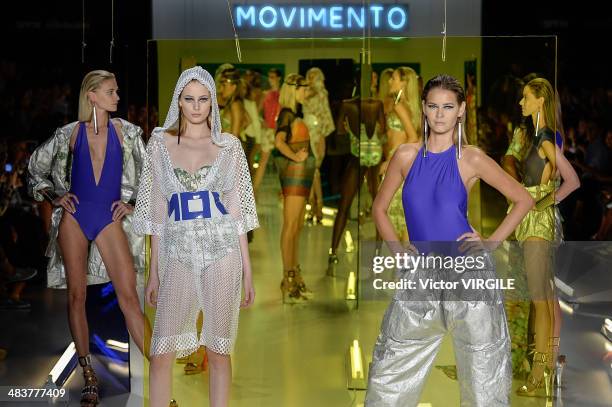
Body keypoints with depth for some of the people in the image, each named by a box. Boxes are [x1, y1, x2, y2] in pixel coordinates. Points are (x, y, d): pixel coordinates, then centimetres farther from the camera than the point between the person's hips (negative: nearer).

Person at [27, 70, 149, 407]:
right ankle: (89, 377, 9)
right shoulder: (71, 133, 3)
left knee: (128, 296, -9)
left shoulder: (124, 131, 4)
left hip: (110, 220, -1)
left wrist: (132, 204, 6)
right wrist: (54, 198, 5)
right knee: (77, 295, 2)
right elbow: (36, 166, 15)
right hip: (74, 218, 1)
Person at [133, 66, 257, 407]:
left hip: (222, 254, 0)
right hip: (178, 254, 0)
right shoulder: (160, 143, 5)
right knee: (162, 354, -6)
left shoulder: (229, 145, 4)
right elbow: (157, 213, 8)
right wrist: (154, 272, 7)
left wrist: (248, 271, 3)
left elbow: (237, 211, 6)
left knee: (219, 351, 4)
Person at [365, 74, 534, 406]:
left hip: (469, 272, -2)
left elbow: (523, 200, 4)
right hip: (422, 275, 2)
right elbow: (379, 208, 14)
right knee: (388, 375, 5)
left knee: (482, 377, 6)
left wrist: (492, 242, -4)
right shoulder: (407, 156, 4)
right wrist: (397, 248, 1)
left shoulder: (471, 159, -3)